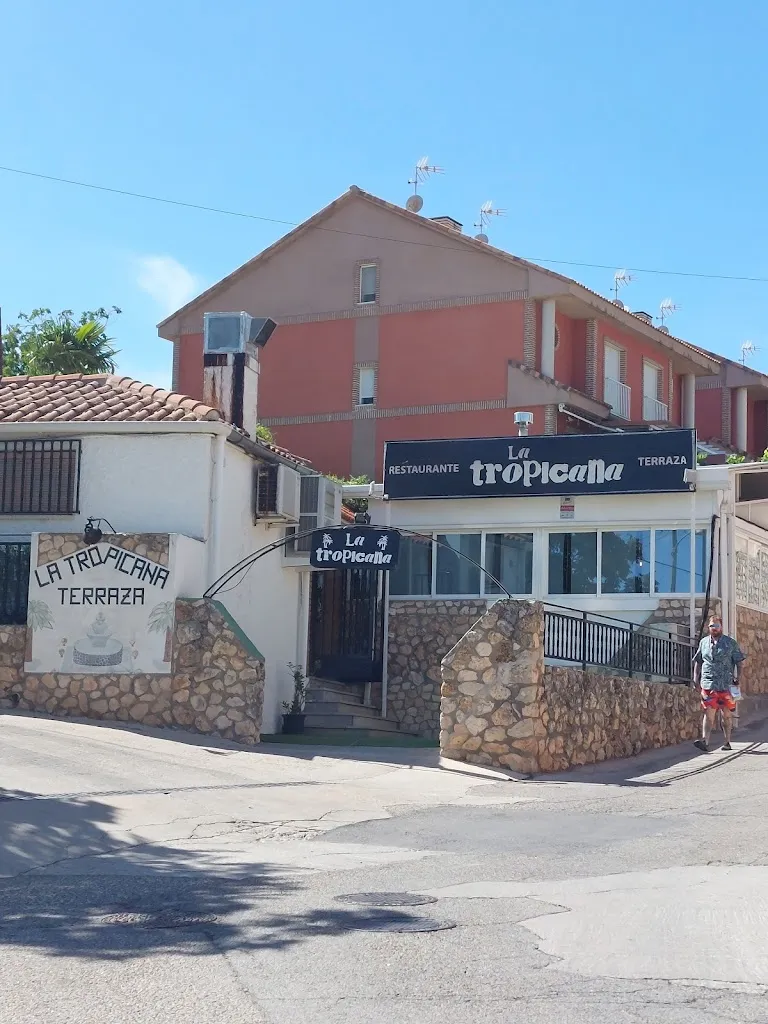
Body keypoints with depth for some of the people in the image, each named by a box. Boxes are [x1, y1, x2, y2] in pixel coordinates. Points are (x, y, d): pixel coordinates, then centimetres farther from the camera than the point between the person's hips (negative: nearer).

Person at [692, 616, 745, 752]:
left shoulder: (730, 643, 5)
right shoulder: (703, 642, 13)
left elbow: (738, 662, 6)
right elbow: (698, 661, 19)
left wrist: (737, 678, -5)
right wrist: (696, 678, 10)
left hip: (726, 685, -1)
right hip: (708, 684, 1)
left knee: (727, 714, 6)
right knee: (709, 713, -9)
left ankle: (727, 742, 18)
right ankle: (705, 741, -18)